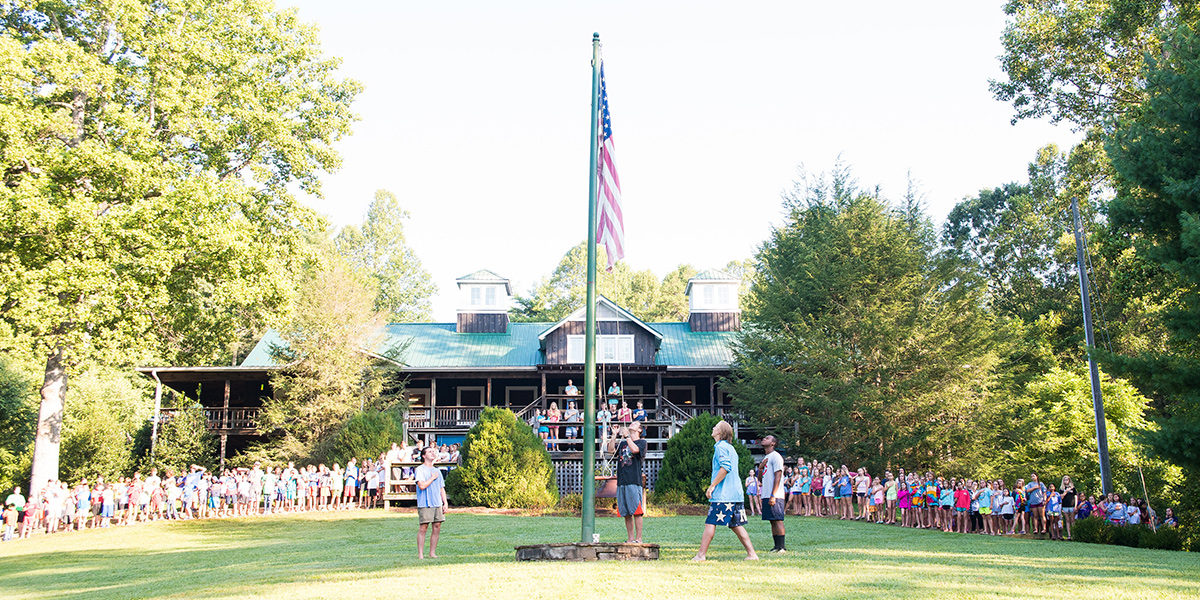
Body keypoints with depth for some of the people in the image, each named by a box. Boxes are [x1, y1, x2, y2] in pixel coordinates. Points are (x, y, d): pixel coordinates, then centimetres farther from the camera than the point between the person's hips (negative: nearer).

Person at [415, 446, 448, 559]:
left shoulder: (437, 471, 20)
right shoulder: (420, 469, -2)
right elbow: (422, 485, -15)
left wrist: (445, 502, 13)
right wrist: (433, 478, -6)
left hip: (437, 503, 6)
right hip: (425, 504, -6)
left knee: (437, 527, 2)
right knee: (423, 528, -7)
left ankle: (432, 553, 9)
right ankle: (420, 554, -3)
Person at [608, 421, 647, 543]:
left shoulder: (641, 442, 7)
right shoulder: (622, 443, 22)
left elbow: (635, 450, -13)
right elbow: (611, 450, 6)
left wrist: (627, 435, -7)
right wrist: (614, 435, 2)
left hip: (634, 481, -5)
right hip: (621, 481, 5)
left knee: (636, 511, -8)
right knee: (626, 513, 5)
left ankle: (638, 539, -6)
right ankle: (630, 539, 10)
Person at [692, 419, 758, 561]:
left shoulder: (721, 447, -8)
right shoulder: (731, 448, 21)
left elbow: (725, 467, -21)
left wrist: (712, 486, -18)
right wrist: (714, 485, 27)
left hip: (723, 494, -9)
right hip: (736, 493, 9)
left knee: (710, 523, -6)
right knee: (736, 525, 9)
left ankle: (701, 555, -5)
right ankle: (751, 554, 6)